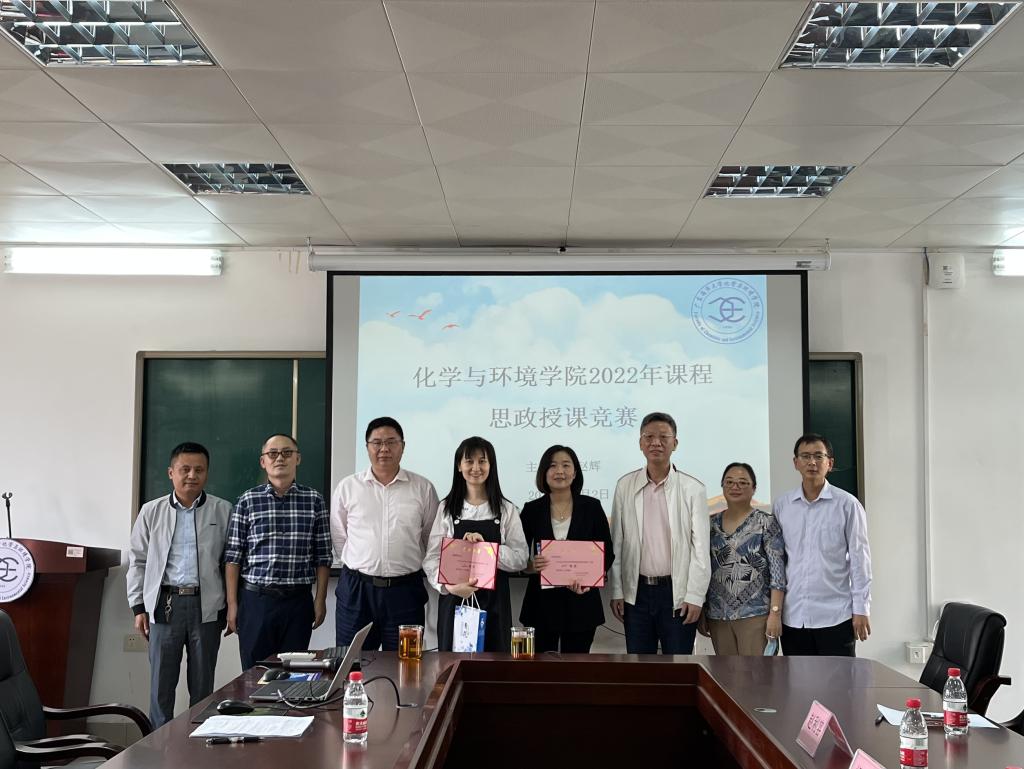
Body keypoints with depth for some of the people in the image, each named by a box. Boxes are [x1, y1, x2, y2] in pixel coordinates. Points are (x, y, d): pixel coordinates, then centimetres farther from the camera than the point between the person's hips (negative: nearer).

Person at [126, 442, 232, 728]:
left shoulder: (223, 511, 3)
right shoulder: (151, 511, 6)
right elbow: (137, 561, 10)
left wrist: (230, 606, 4)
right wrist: (138, 607, 5)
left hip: (206, 606, 0)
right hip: (164, 604, 1)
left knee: (202, 685, 7)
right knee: (161, 683, 5)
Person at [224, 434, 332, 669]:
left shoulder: (314, 500, 4)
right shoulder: (247, 502, 2)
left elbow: (323, 555, 5)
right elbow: (233, 557, 2)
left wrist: (321, 599, 2)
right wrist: (232, 603, -1)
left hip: (298, 600, 1)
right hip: (255, 599, -1)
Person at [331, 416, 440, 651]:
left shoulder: (423, 488, 2)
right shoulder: (347, 488, 4)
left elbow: (431, 539, 10)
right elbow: (338, 537, 10)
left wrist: (409, 566, 10)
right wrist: (360, 565, 9)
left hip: (405, 590, 0)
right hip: (355, 590, 1)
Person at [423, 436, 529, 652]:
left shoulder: (507, 510, 5)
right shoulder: (446, 508, 5)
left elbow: (521, 558, -1)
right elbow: (432, 557, -1)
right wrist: (449, 586, -18)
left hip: (493, 602, 0)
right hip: (454, 600, 0)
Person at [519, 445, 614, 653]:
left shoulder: (591, 507, 1)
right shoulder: (532, 510, 2)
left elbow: (607, 553, 4)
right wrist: (531, 566, -17)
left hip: (581, 602, 0)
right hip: (542, 603, 0)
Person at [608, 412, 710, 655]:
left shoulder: (693, 489, -4)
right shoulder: (625, 486, 2)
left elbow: (701, 548, -4)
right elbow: (617, 543, 5)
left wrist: (694, 597, -7)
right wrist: (616, 592, 4)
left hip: (677, 593, -2)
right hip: (637, 592, 2)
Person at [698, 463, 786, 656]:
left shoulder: (766, 523, -4)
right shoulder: (711, 524, 9)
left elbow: (778, 571, -9)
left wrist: (775, 612, -15)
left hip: (755, 614, -4)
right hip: (718, 615, 5)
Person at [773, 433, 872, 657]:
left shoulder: (847, 505, -3)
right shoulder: (781, 505, 5)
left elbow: (859, 560, -1)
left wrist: (861, 609, -4)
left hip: (835, 616, -3)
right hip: (792, 617, 3)